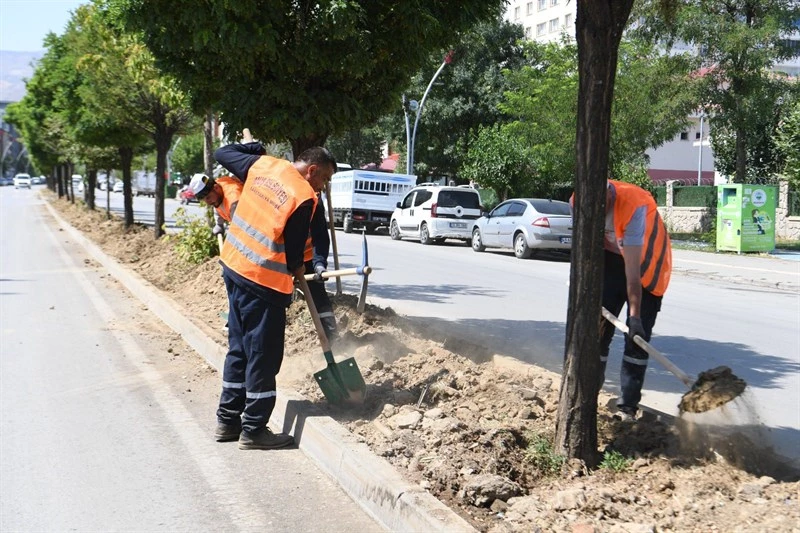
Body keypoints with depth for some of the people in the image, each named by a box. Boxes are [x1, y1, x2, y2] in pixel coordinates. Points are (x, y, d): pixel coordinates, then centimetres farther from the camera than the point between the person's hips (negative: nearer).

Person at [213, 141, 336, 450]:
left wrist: (254, 147, 33)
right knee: (263, 357, 2)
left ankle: (228, 420, 26)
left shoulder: (262, 165, 4)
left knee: (239, 348, 18)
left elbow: (222, 153, 18)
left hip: (234, 265, 8)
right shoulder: (304, 198, -15)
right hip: (264, 282, -8)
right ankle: (254, 430, 10)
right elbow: (294, 248, -9)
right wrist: (297, 268, 12)